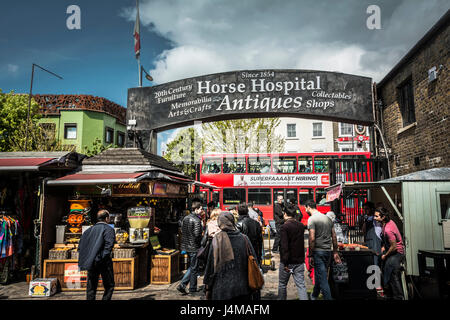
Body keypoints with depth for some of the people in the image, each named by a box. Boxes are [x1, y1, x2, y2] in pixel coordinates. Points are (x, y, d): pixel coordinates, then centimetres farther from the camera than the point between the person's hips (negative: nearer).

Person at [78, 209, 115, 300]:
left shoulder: (90, 229, 12)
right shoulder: (109, 229, -8)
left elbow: (80, 246, 10)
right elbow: (109, 245, -21)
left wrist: (86, 258, 9)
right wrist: (104, 256, -13)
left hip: (91, 262, 6)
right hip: (103, 262, -6)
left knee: (91, 286, 14)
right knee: (109, 286, 5)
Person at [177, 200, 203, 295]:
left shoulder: (185, 218, 8)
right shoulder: (196, 220, -18)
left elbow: (182, 231, 12)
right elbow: (197, 235, -23)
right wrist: (201, 243, -5)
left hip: (186, 247, 8)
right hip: (194, 248, -8)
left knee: (191, 267, 21)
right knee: (194, 269, 5)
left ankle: (182, 285, 14)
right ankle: (192, 290, 16)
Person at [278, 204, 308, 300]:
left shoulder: (285, 227, -15)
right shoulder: (301, 226, 4)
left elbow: (284, 246, -19)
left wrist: (285, 263, -18)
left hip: (288, 261, -5)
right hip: (299, 261, 5)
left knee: (282, 284, 13)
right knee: (301, 285, 5)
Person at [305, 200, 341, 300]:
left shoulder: (312, 219, -11)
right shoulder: (327, 218, 11)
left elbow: (312, 239, -17)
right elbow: (334, 237, 11)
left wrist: (310, 255, -12)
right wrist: (335, 252, 16)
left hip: (318, 251, -8)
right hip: (328, 251, 8)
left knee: (323, 279, -2)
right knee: (319, 275, 22)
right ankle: (314, 296, 39)